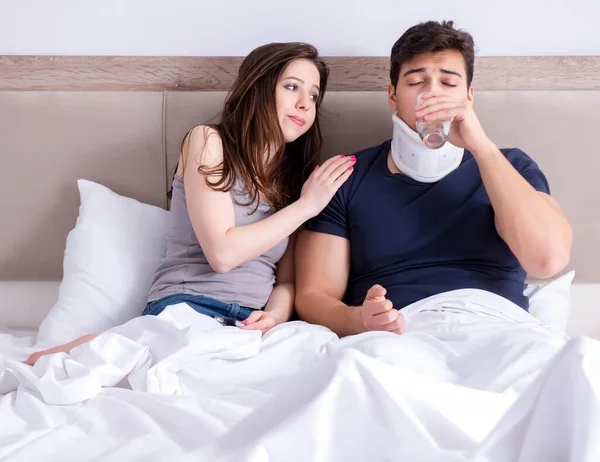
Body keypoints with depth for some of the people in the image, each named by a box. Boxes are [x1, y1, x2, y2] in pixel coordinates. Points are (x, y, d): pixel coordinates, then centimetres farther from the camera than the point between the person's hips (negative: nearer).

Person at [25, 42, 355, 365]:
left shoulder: (295, 174, 18)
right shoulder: (208, 141, 2)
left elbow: (287, 280, 13)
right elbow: (222, 253, -10)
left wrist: (275, 316, -10)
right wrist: (305, 206, -3)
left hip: (254, 323, 6)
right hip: (187, 307, -6)